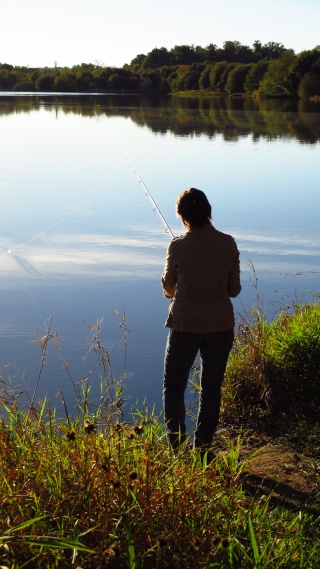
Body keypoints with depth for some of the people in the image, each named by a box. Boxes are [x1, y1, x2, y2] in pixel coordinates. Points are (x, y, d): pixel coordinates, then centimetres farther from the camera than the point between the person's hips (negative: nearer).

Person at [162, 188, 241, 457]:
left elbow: (168, 288, 4)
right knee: (212, 388, 13)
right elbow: (234, 289, 1)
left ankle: (177, 444, 7)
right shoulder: (228, 244, -5)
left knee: (174, 386, 12)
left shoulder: (178, 246, -10)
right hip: (221, 326, 2)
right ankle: (203, 446, 17)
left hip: (185, 326, -2)